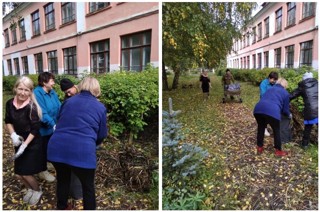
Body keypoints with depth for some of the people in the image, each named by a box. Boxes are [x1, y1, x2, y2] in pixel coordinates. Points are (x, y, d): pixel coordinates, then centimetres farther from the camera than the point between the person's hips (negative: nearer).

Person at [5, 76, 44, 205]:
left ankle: (37, 190, 30)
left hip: (32, 144, -5)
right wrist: (13, 135, -9)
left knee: (26, 173, 0)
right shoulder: (10, 103, -6)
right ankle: (30, 189, 41)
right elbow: (8, 121, 7)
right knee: (18, 174, 11)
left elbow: (35, 129, -19)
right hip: (19, 142, 5)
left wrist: (25, 145, -21)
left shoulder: (31, 107, -23)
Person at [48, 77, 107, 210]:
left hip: (57, 148, 5)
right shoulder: (100, 107, 7)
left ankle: (61, 207, 49)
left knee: (62, 179, 29)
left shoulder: (68, 101, 17)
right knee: (88, 186, 17)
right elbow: (102, 135, 13)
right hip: (82, 152, -4)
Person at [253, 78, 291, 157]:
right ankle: (278, 151, 29)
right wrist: (289, 114, 47)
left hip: (258, 109, 4)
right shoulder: (285, 93, 23)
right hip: (272, 111, -4)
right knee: (276, 131, 17)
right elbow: (285, 109, 24)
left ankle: (259, 148, 34)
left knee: (261, 128, 25)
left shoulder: (270, 89, 35)